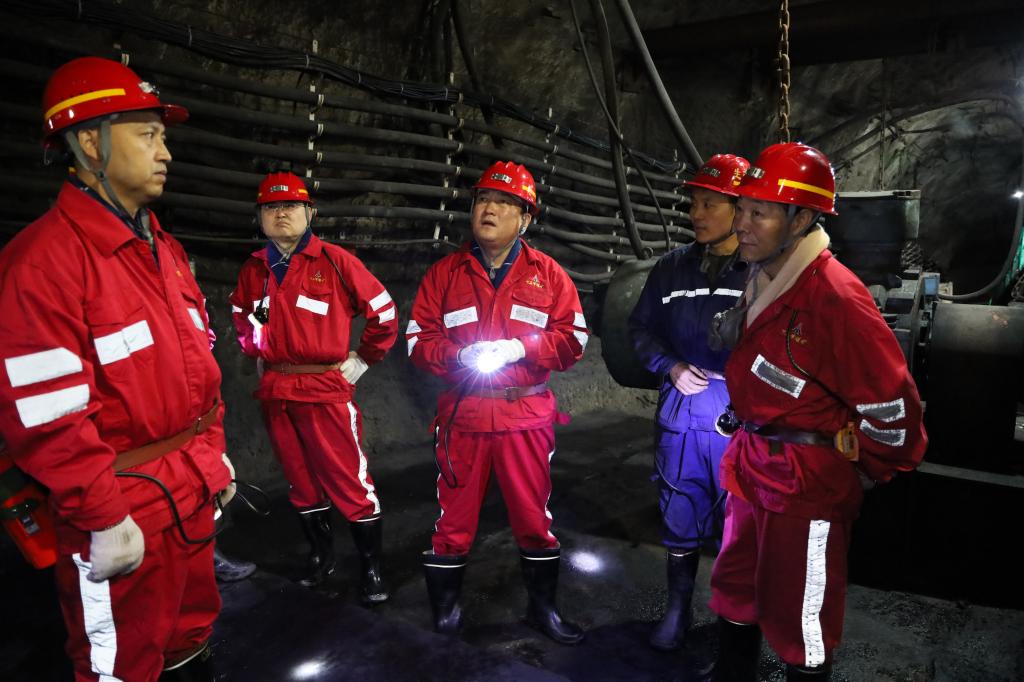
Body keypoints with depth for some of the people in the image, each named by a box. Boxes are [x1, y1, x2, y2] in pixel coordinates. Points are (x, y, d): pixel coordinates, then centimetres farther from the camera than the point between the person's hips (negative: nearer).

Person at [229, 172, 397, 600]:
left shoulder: (335, 262, -7)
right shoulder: (253, 270, 8)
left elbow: (384, 313, -3)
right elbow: (242, 318, 27)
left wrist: (359, 361, -1)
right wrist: (259, 355, 15)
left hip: (327, 390, -5)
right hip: (275, 393, 5)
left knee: (350, 483, -1)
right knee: (301, 482, 16)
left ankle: (371, 566, 14)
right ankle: (320, 554, 33)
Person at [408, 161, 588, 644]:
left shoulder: (547, 274, 4)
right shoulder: (445, 273, 5)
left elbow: (572, 341, 0)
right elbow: (418, 340, 3)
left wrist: (522, 347, -16)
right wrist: (459, 355, -16)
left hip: (527, 416, 0)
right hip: (462, 416, 0)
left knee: (533, 515, 11)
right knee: (455, 517, 10)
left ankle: (542, 607, 31)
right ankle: (444, 607, 30)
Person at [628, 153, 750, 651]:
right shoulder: (672, 267, 5)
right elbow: (641, 327, 11)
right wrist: (670, 367, -3)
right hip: (681, 414, 3)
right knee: (680, 518, 15)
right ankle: (677, 611, 35)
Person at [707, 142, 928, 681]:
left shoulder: (836, 297, -23)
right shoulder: (761, 282, 4)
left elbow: (892, 406, -20)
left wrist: (867, 472, -6)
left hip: (807, 482, -8)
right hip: (752, 468, 8)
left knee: (796, 617, 10)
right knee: (736, 592, 22)